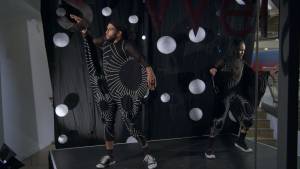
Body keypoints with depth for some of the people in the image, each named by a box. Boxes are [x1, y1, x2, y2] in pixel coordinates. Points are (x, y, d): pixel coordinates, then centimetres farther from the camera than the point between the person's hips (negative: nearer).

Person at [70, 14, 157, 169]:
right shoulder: (106, 41, 6)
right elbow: (90, 41, 20)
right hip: (108, 90, 7)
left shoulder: (126, 46, -14)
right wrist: (83, 28, 4)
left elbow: (140, 59, -30)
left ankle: (148, 155, 8)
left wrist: (149, 71, -49)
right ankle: (109, 156, 26)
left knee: (129, 123, -8)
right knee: (108, 123, 10)